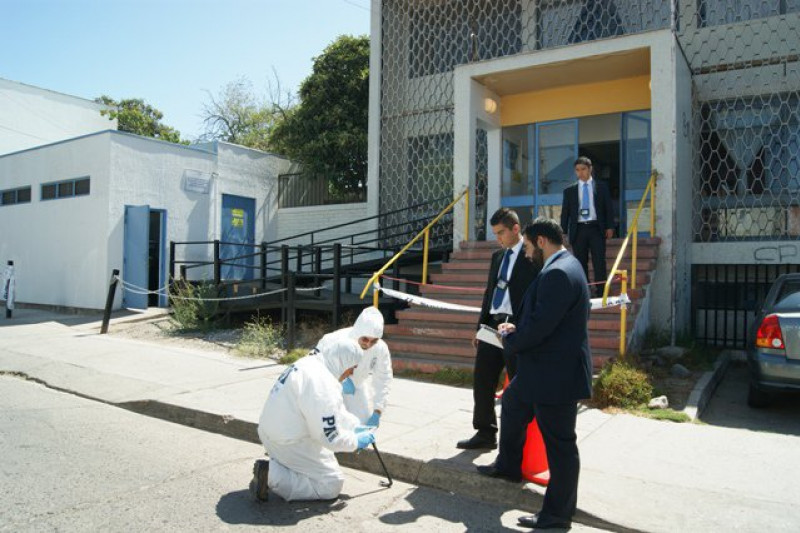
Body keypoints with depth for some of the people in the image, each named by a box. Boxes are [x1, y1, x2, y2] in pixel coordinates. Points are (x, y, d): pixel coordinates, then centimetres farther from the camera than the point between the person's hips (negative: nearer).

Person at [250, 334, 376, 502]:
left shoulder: (311, 363, 4)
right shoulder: (321, 382, -26)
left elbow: (333, 411, 18)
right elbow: (328, 436, -22)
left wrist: (355, 427, 14)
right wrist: (356, 441, -7)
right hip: (289, 443, -9)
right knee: (332, 485, 4)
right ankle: (274, 476, -6)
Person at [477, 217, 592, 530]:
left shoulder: (557, 273, -24)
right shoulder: (563, 266, 10)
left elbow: (539, 327, -27)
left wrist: (509, 340, -9)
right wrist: (516, 329, 6)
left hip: (556, 375, -11)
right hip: (541, 371, 11)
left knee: (559, 444, 4)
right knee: (511, 403, 27)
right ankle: (508, 466, 48)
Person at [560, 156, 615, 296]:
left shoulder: (601, 187, 10)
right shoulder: (569, 190, 11)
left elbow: (609, 207, 8)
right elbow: (565, 212, 10)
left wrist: (610, 227, -2)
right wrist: (563, 232, 3)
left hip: (596, 228, -1)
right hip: (578, 229, 1)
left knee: (599, 262, -5)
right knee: (580, 263, 2)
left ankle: (601, 292, -1)